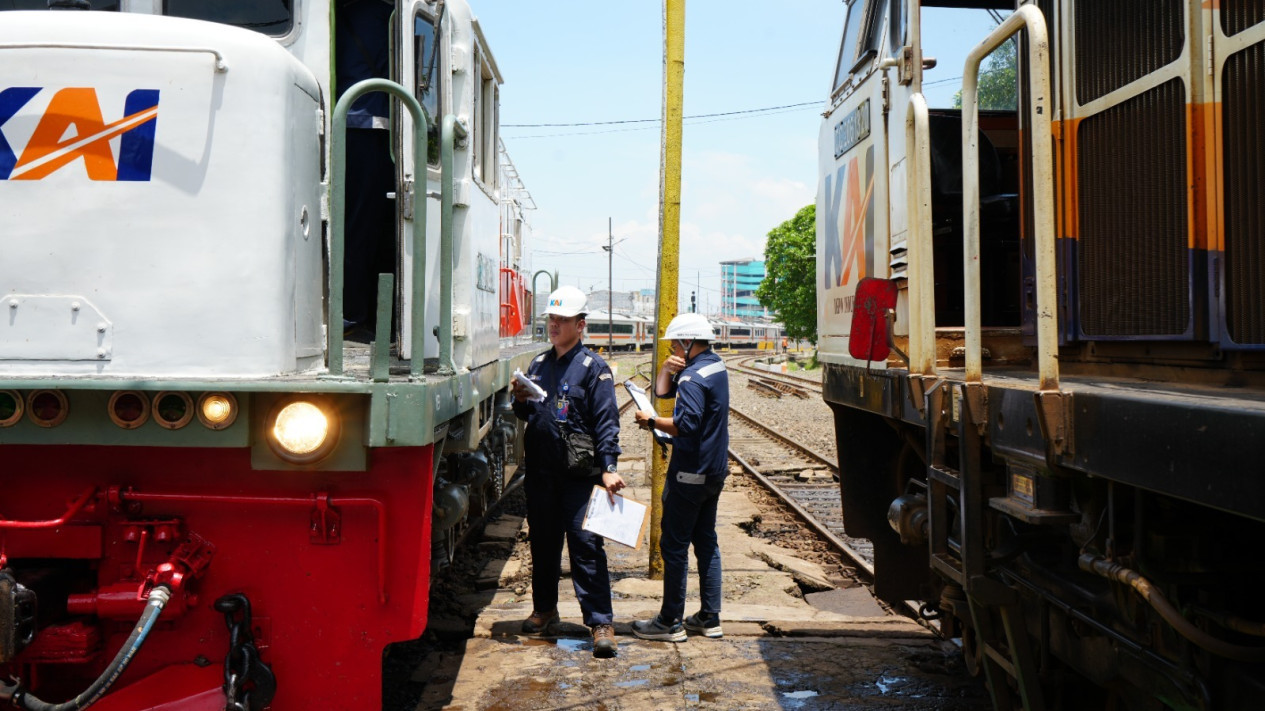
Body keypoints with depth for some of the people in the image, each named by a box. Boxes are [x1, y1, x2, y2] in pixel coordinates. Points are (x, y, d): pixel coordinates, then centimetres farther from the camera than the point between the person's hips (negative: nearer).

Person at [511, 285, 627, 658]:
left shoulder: (593, 367, -3)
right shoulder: (538, 365, 15)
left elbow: (606, 422, -9)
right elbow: (526, 415, 23)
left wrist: (609, 467, -18)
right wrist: (521, 400, 0)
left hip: (580, 473, -6)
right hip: (540, 470, 6)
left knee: (585, 544, -8)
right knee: (543, 541, 14)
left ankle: (601, 622, -4)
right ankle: (544, 608, 30)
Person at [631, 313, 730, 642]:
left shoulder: (694, 377, -19)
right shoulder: (716, 366, 12)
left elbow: (686, 426, -30)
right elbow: (662, 392, 17)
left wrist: (651, 421, -16)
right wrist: (667, 368, -2)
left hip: (690, 473, -10)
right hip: (714, 471, 10)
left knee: (674, 544, -2)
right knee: (706, 542, 14)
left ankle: (670, 622, 3)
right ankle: (709, 618, 19)